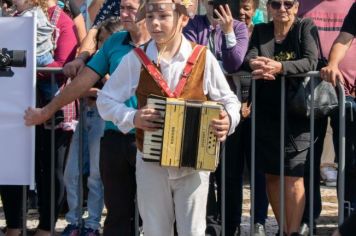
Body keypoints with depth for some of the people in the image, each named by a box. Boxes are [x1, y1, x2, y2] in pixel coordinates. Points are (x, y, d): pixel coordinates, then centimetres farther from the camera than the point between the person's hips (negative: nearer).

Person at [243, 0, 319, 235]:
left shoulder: (306, 28, 1)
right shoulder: (260, 31, 13)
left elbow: (311, 61, -14)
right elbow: (249, 58, -4)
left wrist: (280, 67, -30)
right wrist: (256, 64, -28)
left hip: (296, 113, -4)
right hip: (266, 114, 4)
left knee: (293, 176, -11)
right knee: (271, 174, 8)